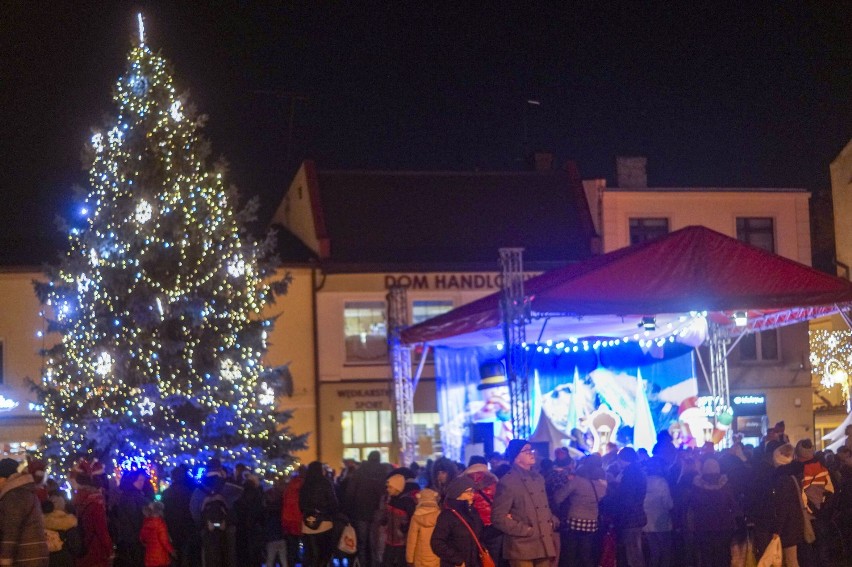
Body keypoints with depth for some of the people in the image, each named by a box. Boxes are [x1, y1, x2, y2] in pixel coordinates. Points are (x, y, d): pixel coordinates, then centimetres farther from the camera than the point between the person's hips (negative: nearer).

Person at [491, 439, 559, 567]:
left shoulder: (538, 478, 15)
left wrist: (553, 522, 7)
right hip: (523, 547, -7)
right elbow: (498, 517, -12)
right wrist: (526, 530, -14)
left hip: (543, 545, 7)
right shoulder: (508, 482, -9)